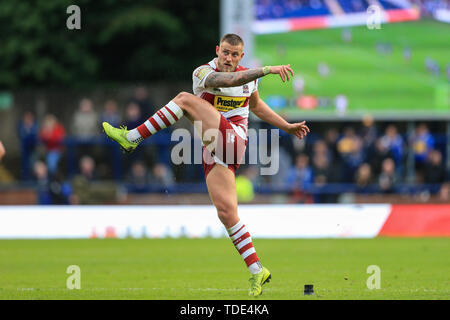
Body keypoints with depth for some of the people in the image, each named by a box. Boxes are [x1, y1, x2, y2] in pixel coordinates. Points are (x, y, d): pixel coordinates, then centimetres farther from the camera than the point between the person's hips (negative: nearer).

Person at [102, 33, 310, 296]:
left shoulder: (249, 76, 11)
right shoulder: (203, 73, 0)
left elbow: (256, 105, 31)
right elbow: (227, 80, -22)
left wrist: (287, 127, 33)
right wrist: (266, 70, -29)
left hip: (232, 137, -1)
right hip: (214, 151, 1)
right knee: (226, 212, -9)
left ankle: (131, 138, -15)